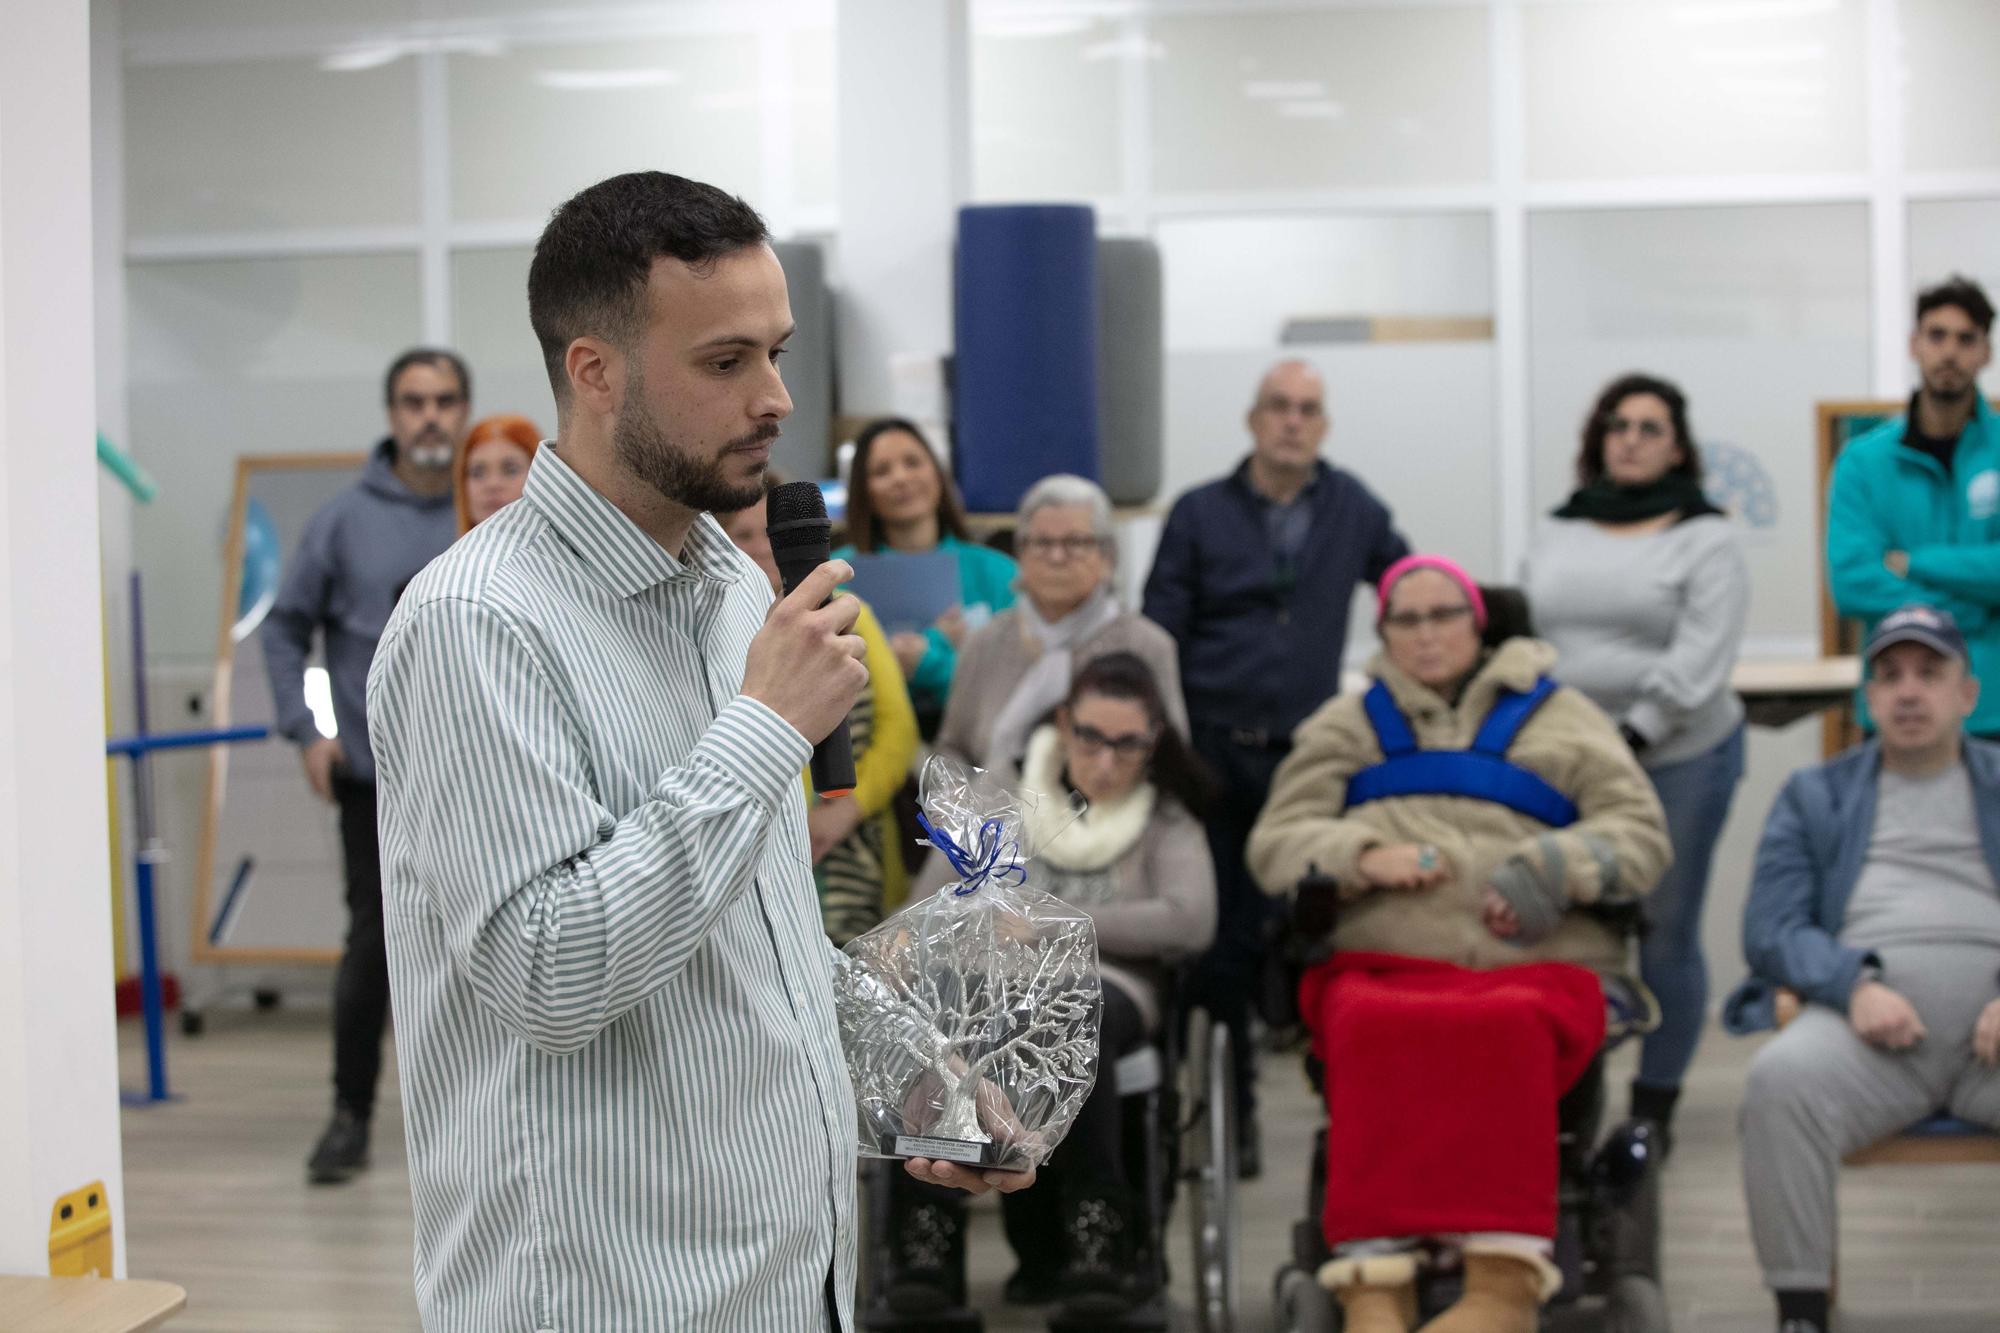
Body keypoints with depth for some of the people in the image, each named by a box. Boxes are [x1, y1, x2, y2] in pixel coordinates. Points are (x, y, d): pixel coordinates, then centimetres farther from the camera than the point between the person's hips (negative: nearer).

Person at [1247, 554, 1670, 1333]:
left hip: (1536, 967, -1)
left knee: (1509, 1026, -39)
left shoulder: (1558, 716, 24)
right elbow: (1274, 843, 18)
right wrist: (1363, 857, -2)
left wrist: (1554, 870, -5)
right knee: (1375, 1030, -38)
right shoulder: (1345, 726, 28)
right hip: (1381, 964, 1)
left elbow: (1640, 834, 15)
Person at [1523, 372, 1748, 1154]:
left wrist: (1633, 736, -18)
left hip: (1676, 761, -3)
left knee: (1666, 934, 2)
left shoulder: (1706, 539, -1)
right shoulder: (1557, 534, 14)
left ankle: (1655, 1104, 13)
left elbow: (1699, 661, -11)